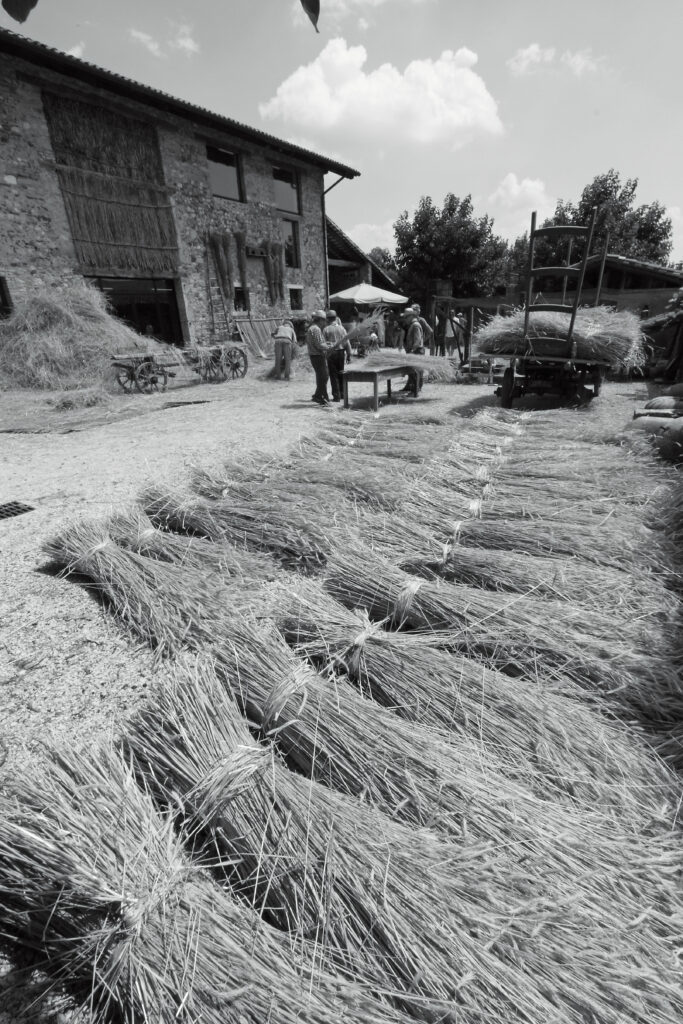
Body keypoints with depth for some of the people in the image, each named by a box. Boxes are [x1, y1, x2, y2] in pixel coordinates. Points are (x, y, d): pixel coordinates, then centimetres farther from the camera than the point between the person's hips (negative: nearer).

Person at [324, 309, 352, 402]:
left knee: (333, 375, 2)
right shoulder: (341, 328, 2)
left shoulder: (326, 329, -5)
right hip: (341, 352, 3)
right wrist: (349, 355, 6)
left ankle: (336, 395, -1)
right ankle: (342, 393, 23)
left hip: (331, 353, -3)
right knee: (341, 373, 16)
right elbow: (347, 343, 1)